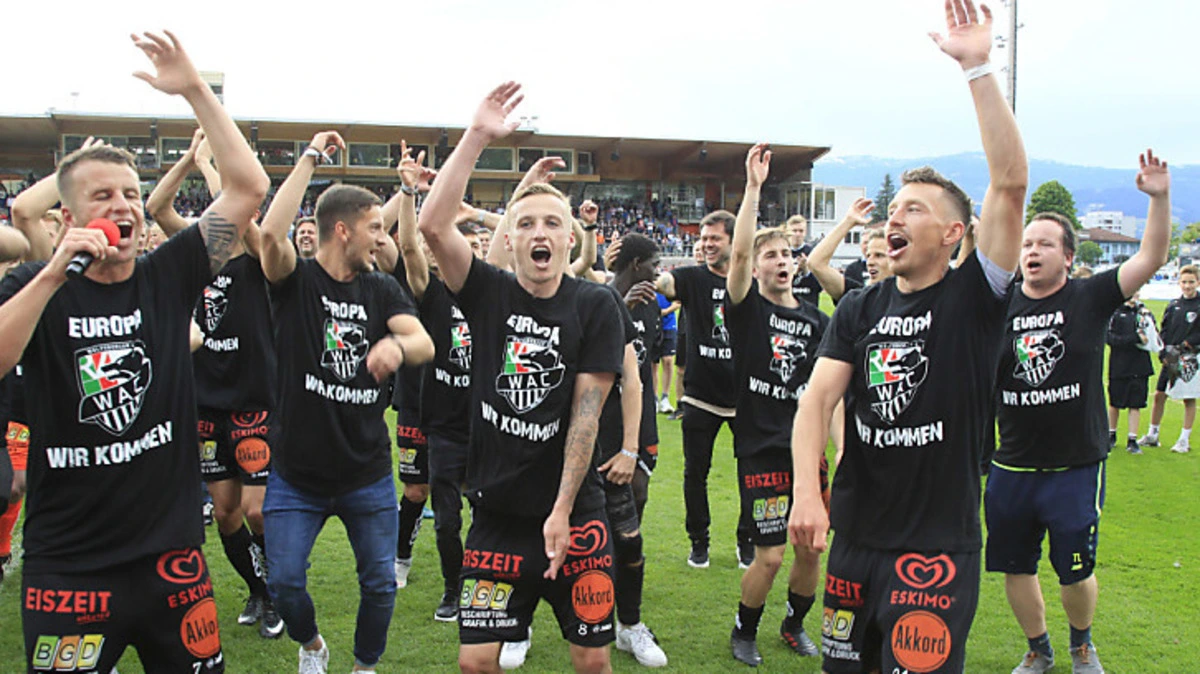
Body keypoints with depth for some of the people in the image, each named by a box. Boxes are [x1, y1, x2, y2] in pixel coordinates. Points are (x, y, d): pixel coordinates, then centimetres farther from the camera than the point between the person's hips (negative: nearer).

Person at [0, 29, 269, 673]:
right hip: (66, 566, -2)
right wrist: (55, 273, -24)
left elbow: (249, 187, -5)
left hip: (172, 553, 2)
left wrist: (195, 90, -9)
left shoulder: (167, 275, 1)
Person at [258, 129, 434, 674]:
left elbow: (425, 344, -15)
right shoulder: (295, 281, -7)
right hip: (296, 474, -2)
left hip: (368, 474, 3)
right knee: (284, 582, 0)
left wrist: (398, 345, -39)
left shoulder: (382, 290, 2)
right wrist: (310, 157, -23)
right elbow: (272, 233, -29)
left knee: (380, 584, 8)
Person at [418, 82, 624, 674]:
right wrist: (477, 137, -18)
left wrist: (561, 511, -14)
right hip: (498, 512, 1)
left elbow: (586, 412, -9)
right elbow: (433, 226, -15)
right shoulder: (489, 294, 1)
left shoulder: (595, 307, -3)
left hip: (575, 512, -1)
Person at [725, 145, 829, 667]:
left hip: (804, 448, 4)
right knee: (769, 555, -4)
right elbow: (738, 252, -22)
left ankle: (794, 624, 34)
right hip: (761, 448, -4)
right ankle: (744, 632, 21)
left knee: (811, 548, 9)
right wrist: (754, 187, -29)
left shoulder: (815, 319, 8)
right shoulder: (747, 308, -4)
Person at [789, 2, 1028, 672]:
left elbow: (1011, 184, -19)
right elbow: (819, 398, -6)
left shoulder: (974, 299, -7)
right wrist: (807, 491, -21)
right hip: (856, 534, 5)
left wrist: (979, 67, -23)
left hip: (939, 544, -4)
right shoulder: (860, 309, 4)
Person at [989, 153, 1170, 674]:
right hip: (1011, 468, 2)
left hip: (1077, 467, -2)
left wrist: (1160, 197, -25)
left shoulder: (1091, 298, -5)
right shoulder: (999, 307, -1)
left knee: (1075, 571, 6)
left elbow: (1151, 259, -14)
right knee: (1015, 568, 11)